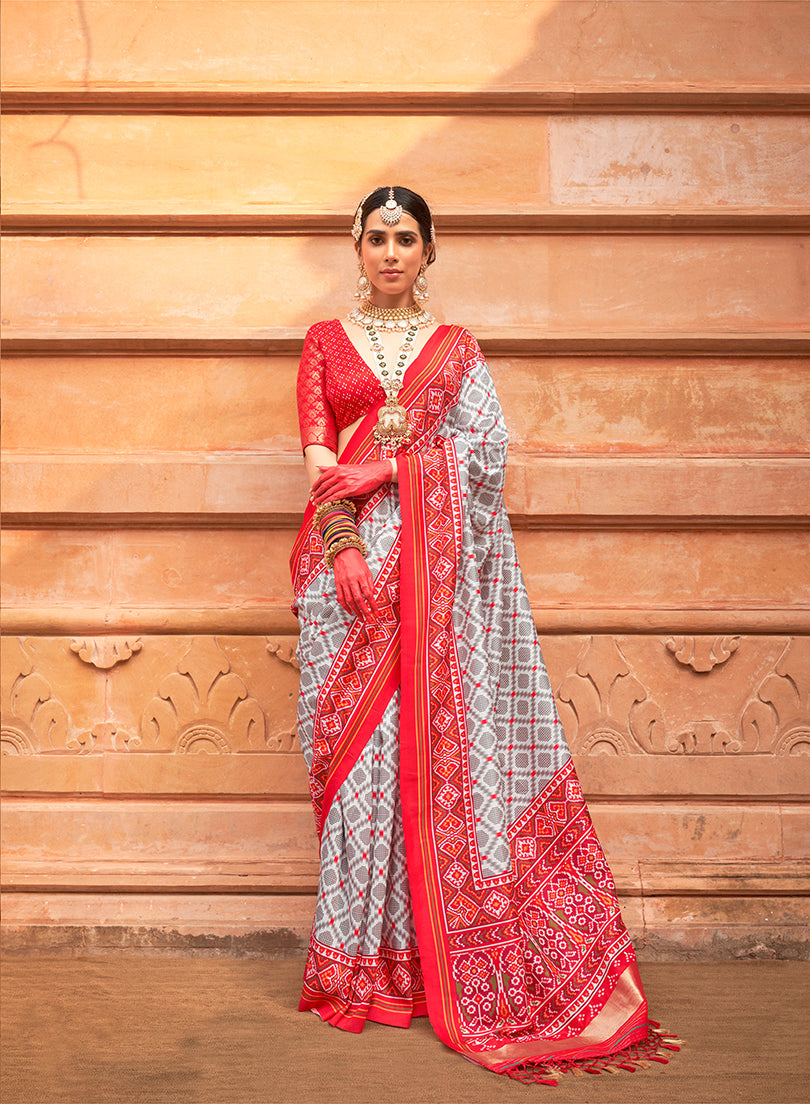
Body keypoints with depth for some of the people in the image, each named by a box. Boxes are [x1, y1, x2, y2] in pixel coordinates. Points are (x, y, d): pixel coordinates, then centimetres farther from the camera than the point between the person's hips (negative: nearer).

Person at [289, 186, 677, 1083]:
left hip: (441, 564, 0)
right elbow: (318, 454, 1)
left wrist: (390, 458, -4)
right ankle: (365, 961, 9)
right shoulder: (326, 342, 13)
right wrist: (345, 544, -12)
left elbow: (487, 456, 2)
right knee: (358, 748, -1)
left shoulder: (457, 350, 13)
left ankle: (454, 956, 9)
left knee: (446, 740, -2)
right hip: (350, 553, 0)